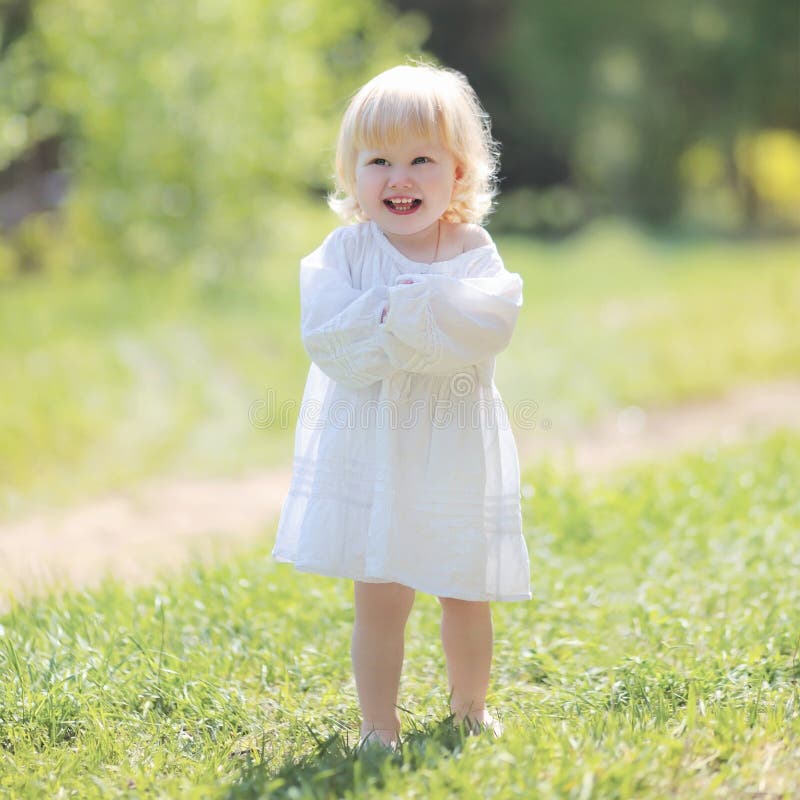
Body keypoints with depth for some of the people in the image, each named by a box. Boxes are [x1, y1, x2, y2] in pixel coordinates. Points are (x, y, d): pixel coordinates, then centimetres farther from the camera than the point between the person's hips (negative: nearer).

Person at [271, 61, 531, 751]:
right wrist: (397, 317, -22)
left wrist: (401, 310, -24)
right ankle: (379, 726, 14)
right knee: (380, 600, -1)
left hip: (456, 454, 1)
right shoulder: (346, 250, -5)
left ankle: (470, 708, 36)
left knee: (466, 597, 13)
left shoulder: (473, 250, -3)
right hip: (371, 453, -1)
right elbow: (325, 338, -16)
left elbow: (489, 326, -21)